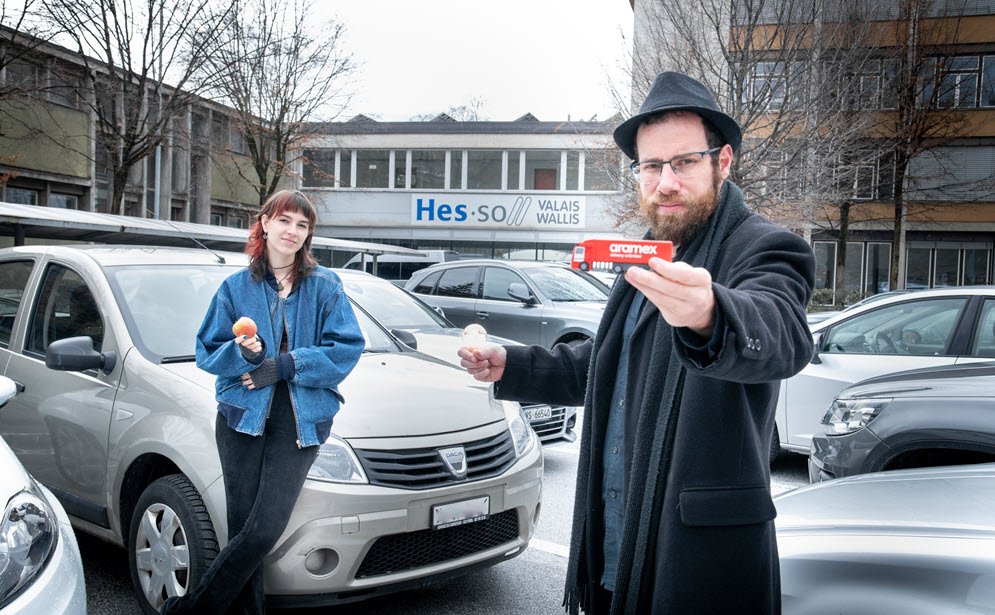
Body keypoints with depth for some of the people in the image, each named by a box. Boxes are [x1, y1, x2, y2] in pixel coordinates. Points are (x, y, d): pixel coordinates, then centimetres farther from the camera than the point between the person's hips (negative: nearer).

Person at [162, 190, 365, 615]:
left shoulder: (325, 286, 6)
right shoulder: (236, 287, 10)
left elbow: (347, 349, -3)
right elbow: (207, 353, 9)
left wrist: (282, 366, -11)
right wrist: (242, 352, -14)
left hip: (300, 421, -1)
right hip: (242, 419, 1)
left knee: (264, 531, -9)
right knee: (242, 529, -1)